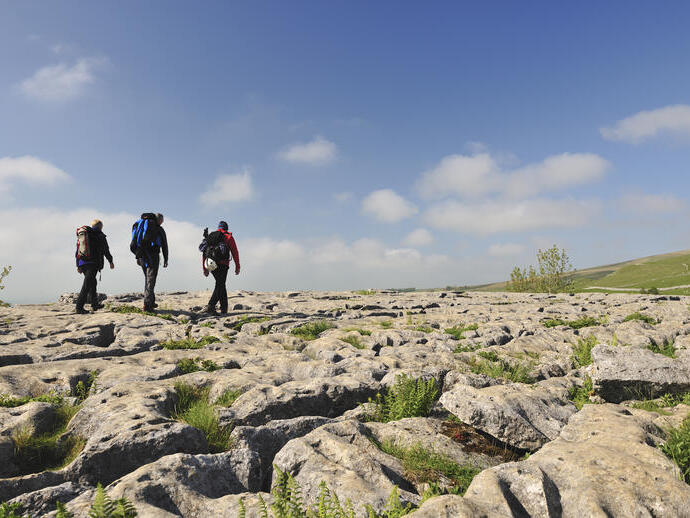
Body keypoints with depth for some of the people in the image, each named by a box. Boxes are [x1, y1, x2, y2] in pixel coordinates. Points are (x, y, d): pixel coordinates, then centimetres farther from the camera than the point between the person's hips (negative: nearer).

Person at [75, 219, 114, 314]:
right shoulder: (99, 235, 2)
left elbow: (77, 250, 17)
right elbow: (106, 250, 4)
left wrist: (78, 265, 18)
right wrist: (111, 261, 17)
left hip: (82, 263, 6)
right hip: (93, 263, -6)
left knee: (92, 282, 20)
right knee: (87, 285, -9)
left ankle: (94, 304, 26)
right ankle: (79, 307, -16)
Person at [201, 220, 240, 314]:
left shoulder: (210, 236, 20)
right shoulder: (228, 237, 8)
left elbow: (204, 253, 16)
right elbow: (235, 252, 2)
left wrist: (205, 269, 19)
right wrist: (237, 267, 7)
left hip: (211, 265, 5)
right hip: (222, 265, -5)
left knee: (221, 285, 16)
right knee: (220, 285, -7)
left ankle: (224, 309, 18)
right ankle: (210, 306, -25)